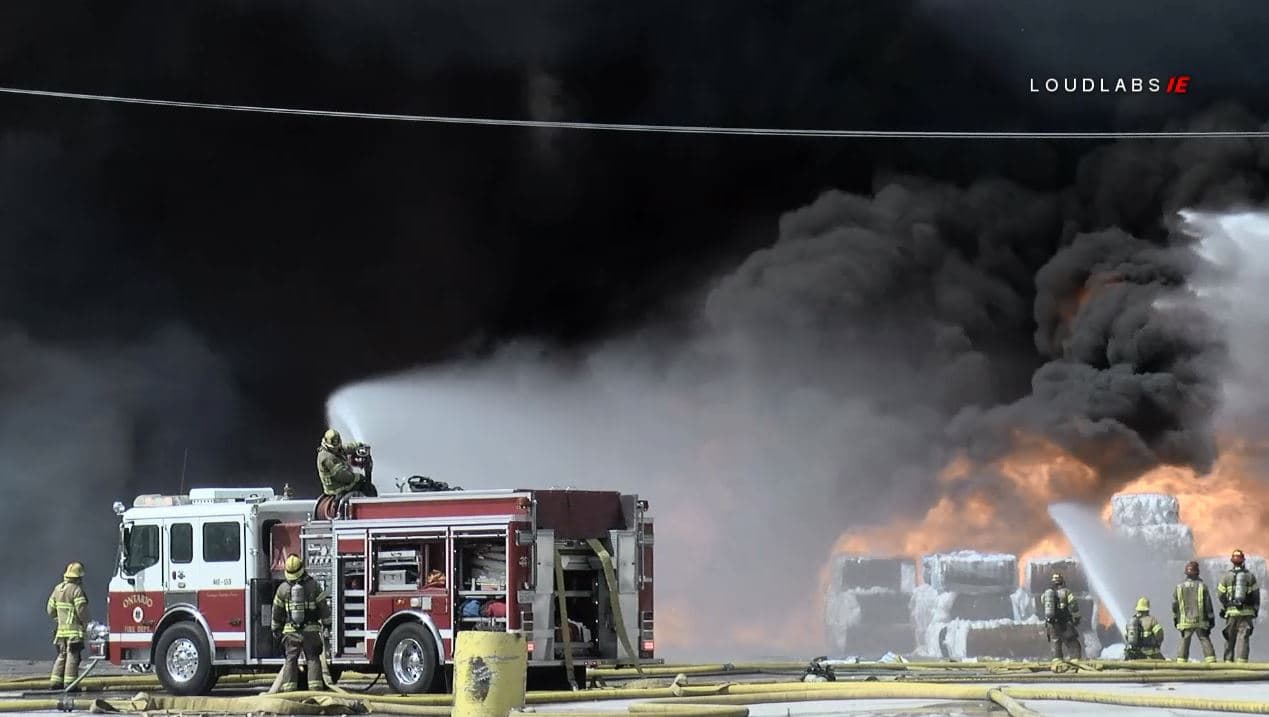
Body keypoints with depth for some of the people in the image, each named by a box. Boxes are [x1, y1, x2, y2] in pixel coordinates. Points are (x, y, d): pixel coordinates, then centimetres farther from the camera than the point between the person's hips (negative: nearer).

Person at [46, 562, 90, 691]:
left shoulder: (58, 589, 10)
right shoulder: (76, 590, -13)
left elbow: (51, 610, 14)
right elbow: (82, 610, -17)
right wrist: (85, 623, -2)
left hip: (61, 629, 7)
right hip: (74, 629, -7)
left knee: (62, 655, 14)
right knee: (73, 656, -3)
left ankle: (55, 682, 13)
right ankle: (69, 683, -5)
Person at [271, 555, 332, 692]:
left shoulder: (283, 588, 1)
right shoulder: (313, 585, -3)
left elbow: (277, 612, 9)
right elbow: (323, 606, 1)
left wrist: (276, 629, 21)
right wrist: (327, 623, 13)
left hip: (291, 631, 1)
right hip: (311, 629, -1)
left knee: (291, 660, 5)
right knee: (313, 659, 2)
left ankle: (289, 687, -1)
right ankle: (315, 686, -7)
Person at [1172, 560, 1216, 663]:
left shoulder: (1179, 587, 3)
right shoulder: (1202, 586, -4)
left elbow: (1175, 605, 8)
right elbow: (1208, 604, -2)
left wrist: (1175, 618, 19)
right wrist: (1211, 618, 5)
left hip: (1185, 621, 2)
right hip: (1200, 621, -2)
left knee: (1184, 642, 7)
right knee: (1205, 641, 1)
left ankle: (1181, 662, 2)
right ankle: (1211, 661, -7)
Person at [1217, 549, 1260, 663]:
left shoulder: (1226, 577, 2)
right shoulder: (1250, 576, 4)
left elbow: (1221, 595, 2)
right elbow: (1256, 594, 4)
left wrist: (1223, 608, 17)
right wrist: (1256, 610, 13)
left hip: (1231, 611, 0)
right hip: (1247, 612, 0)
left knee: (1230, 638, 8)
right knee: (1243, 638, -4)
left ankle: (1228, 660, 8)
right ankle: (1241, 660, -13)